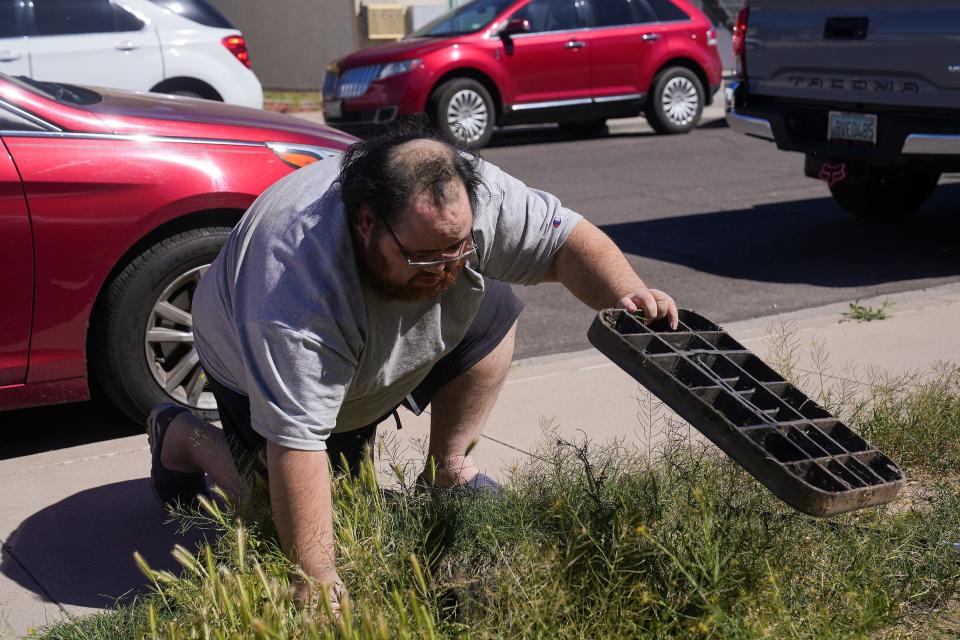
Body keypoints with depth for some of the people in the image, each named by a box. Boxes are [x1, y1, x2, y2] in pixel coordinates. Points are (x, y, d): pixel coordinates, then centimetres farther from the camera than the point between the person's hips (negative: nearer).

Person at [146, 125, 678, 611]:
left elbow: (567, 239, -20)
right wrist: (318, 582, -44)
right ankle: (186, 437, 16)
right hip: (260, 365, -5)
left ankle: (447, 472, 6)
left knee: (495, 315, -5)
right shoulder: (299, 283, -45)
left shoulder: (474, 196, -31)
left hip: (376, 356, 6)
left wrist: (627, 295, -41)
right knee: (296, 525, -4)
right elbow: (295, 443, -44)